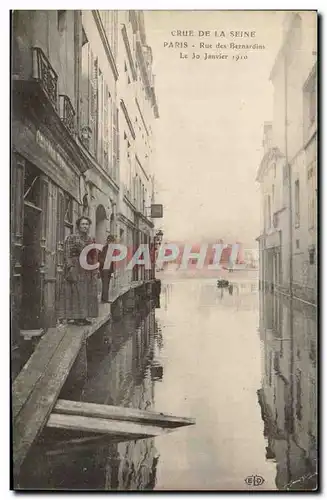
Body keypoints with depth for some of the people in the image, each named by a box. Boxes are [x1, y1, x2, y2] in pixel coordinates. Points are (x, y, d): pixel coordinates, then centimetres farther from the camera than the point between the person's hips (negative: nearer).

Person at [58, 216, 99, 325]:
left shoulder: (90, 239, 15)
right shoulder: (71, 238, -4)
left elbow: (94, 256, 18)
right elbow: (67, 255, -10)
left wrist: (95, 269, 12)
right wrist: (70, 268, -19)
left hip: (88, 270, 7)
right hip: (76, 269, -6)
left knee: (87, 294, 6)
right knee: (76, 292, -5)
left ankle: (83, 316, 13)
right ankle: (76, 317, 0)